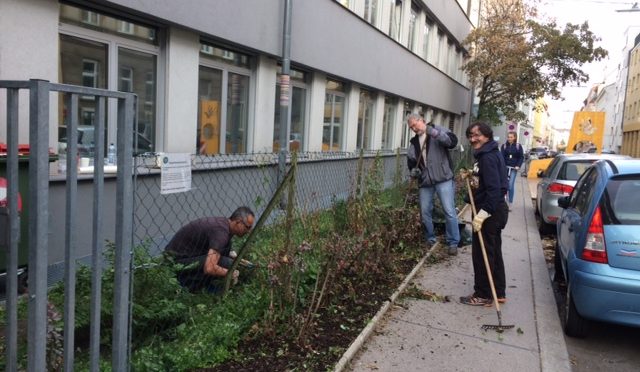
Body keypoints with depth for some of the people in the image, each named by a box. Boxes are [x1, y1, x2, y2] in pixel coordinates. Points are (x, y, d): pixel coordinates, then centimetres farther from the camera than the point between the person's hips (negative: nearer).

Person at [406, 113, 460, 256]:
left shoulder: (438, 130, 0)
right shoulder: (414, 142, 13)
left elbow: (451, 141, -20)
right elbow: (411, 161, 21)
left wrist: (431, 131, -30)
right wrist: (413, 171, -2)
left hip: (443, 179, -5)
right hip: (425, 181, 5)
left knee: (449, 211, -5)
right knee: (425, 212, 9)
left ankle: (453, 243, 6)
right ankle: (430, 239, 27)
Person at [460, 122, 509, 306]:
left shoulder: (488, 157, -19)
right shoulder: (491, 153, 13)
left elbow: (494, 189, -27)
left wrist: (482, 214, -28)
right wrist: (473, 176, 7)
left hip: (489, 211, -11)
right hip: (495, 210, 11)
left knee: (482, 253, -1)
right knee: (493, 252, 17)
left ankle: (483, 295, 10)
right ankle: (498, 292, 28)